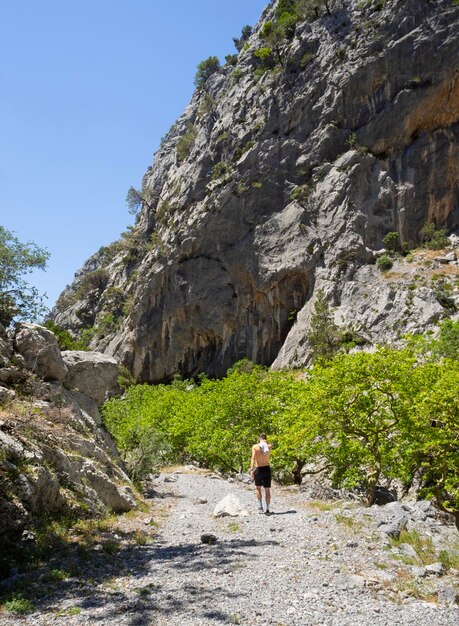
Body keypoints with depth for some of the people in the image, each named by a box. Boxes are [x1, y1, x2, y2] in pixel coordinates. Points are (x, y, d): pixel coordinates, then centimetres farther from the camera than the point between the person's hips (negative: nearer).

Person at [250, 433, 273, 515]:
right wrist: (265, 442, 14)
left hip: (258, 469, -1)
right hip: (267, 469, 1)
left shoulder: (255, 446, -6)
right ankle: (268, 509, 4)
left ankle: (261, 506, 14)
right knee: (267, 490, 7)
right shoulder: (269, 446, 0)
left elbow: (253, 458, -17)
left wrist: (252, 469, -20)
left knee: (258, 488, 20)